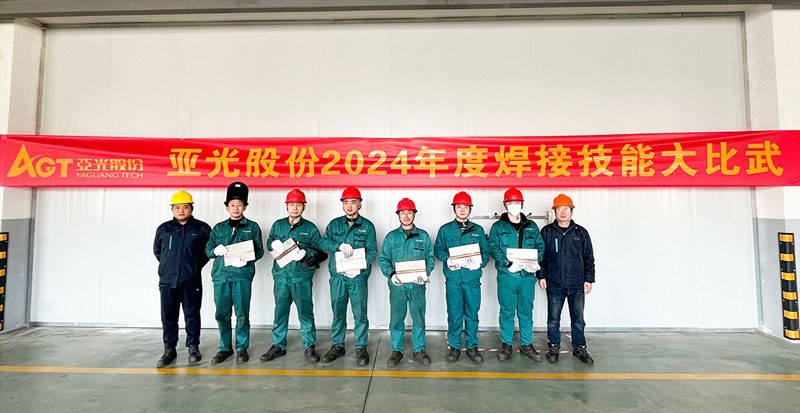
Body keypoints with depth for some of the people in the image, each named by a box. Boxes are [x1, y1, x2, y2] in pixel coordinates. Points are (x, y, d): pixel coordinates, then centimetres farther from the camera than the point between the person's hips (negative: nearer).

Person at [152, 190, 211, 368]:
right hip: (167, 280, 2)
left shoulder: (202, 228, 0)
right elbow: (157, 250, 21)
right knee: (168, 317, 7)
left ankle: (193, 348, 18)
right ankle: (169, 350, 19)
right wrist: (168, 265, 13)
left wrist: (196, 265, 5)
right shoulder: (163, 229, 7)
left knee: (192, 315, 5)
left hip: (191, 281, -2)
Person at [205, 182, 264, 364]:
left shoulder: (252, 227, 6)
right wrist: (216, 250, -10)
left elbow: (259, 251, 3)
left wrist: (247, 259, -16)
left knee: (242, 313, 0)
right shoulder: (218, 228, 14)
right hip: (221, 275, 3)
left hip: (243, 275, -3)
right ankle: (225, 348, 22)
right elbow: (208, 249, 13)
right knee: (222, 314, 7)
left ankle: (242, 348, 14)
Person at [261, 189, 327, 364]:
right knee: (280, 312, 10)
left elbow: (320, 251, 1)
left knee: (305, 312, 1)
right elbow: (269, 242, 14)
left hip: (302, 276, -2)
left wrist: (306, 253, -17)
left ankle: (309, 347, 13)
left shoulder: (310, 228, 4)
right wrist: (274, 244, -8)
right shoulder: (278, 225, 13)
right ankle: (278, 346, 24)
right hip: (281, 275, 3)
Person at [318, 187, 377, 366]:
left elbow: (372, 251, -2)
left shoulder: (367, 226, 4)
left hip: (358, 277, -2)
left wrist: (360, 267, -18)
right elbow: (323, 242, -2)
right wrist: (340, 246, -20)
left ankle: (361, 348, 17)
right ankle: (337, 346, 26)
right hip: (337, 276, 2)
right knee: (338, 313, 11)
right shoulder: (334, 224, 10)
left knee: (360, 313, 2)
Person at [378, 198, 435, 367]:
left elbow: (430, 258, 6)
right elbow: (383, 259, 3)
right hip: (397, 285, 0)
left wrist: (426, 273, -12)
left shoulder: (423, 236, 6)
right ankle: (396, 350, 21)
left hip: (417, 285, 0)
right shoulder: (391, 237, 5)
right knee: (396, 318, 6)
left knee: (419, 318, 7)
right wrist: (391, 274, -13)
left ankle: (419, 350, 22)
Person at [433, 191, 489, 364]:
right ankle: (454, 347, 19)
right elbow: (438, 250, 5)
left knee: (472, 315, 8)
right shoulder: (445, 229, 6)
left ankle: (472, 347, 22)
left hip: (473, 279, 1)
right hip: (453, 279, -1)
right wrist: (448, 259, -14)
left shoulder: (478, 230, 10)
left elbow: (485, 252, 9)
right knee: (454, 315, 4)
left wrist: (480, 261, -12)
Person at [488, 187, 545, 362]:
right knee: (507, 311, 5)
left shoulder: (531, 226, 13)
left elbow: (540, 246, 11)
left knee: (526, 312, 11)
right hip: (507, 275, -2)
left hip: (528, 275, 3)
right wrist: (508, 263, -19)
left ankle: (526, 344, 24)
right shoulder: (498, 227, 3)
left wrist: (535, 262, -8)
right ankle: (506, 344, 18)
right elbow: (493, 248, -6)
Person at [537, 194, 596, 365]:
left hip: (577, 285, 1)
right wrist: (541, 276, -2)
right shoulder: (547, 231, 1)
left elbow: (589, 258, 7)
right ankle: (554, 347, 23)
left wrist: (589, 279, 2)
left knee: (578, 319, 11)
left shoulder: (580, 232, 4)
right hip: (554, 284, -1)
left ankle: (579, 347, 26)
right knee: (553, 319, 8)